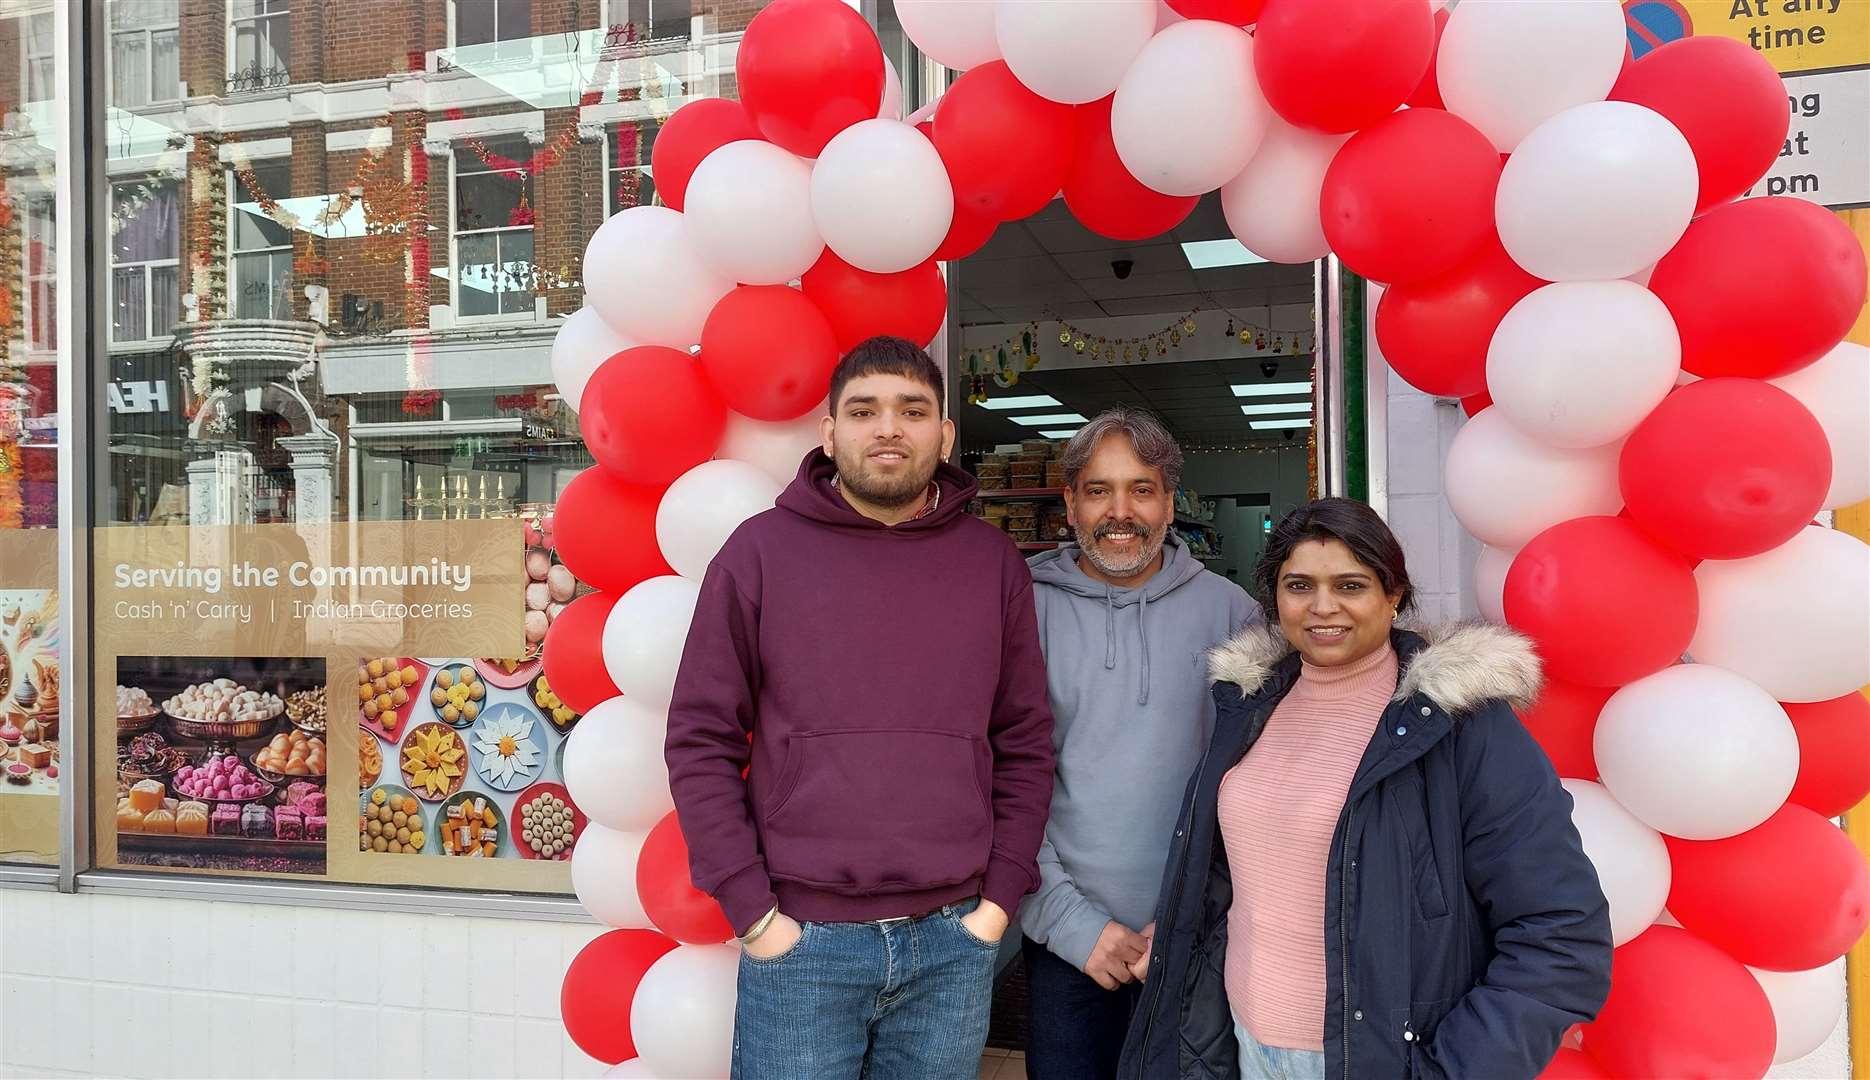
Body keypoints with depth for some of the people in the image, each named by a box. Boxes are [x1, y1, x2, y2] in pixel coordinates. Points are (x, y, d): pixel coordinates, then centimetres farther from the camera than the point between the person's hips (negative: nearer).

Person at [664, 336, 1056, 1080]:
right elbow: (701, 741, -3)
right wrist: (753, 911, -7)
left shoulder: (993, 561, 4)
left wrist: (999, 900, 1)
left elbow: (1025, 745, 6)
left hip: (953, 943, 2)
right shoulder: (761, 551, -3)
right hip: (801, 942, -2)